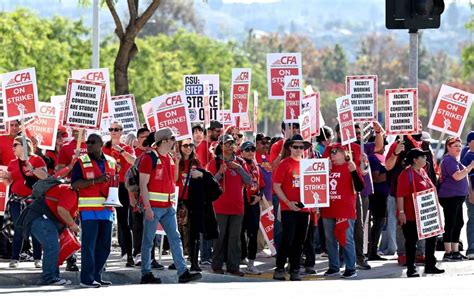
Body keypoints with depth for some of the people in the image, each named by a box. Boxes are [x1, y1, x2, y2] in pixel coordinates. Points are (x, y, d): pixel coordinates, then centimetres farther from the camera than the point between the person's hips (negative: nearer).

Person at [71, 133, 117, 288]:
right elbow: (74, 184, -9)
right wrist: (96, 180, -19)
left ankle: (96, 276, 17)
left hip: (107, 209, 5)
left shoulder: (111, 162, 15)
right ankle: (87, 278, -5)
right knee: (89, 244, -8)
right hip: (89, 209, -5)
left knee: (104, 244, 8)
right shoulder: (81, 162, 0)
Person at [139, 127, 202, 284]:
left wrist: (173, 203, 14)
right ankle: (146, 274, 7)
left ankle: (183, 272, -2)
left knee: (175, 238, 1)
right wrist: (147, 207, -19)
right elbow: (143, 184, -13)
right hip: (153, 206, -7)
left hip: (168, 207, 7)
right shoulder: (149, 158, -10)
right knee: (148, 240, 1)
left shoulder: (170, 158, 13)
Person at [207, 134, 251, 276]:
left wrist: (239, 168, -8)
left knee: (235, 237, 2)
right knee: (220, 236, -2)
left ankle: (233, 266, 5)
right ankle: (217, 265, 6)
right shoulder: (215, 162, 1)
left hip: (237, 205, 3)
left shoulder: (239, 162, 12)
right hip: (221, 205, -3)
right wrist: (220, 173, -19)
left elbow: (248, 182, 6)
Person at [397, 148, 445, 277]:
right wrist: (401, 212, -24)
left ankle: (430, 266, 20)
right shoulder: (406, 174, -13)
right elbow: (401, 194, -18)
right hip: (411, 215, -8)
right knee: (411, 241, 0)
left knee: (432, 238, 10)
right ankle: (411, 269, 5)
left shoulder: (423, 172, 13)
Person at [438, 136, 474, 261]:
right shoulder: (448, 160, -13)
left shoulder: (454, 160, 20)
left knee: (459, 223, 12)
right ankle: (448, 253, -8)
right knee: (450, 224, -9)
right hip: (450, 197, -11)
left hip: (458, 197, 11)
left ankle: (455, 251, 17)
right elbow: (457, 176, -23)